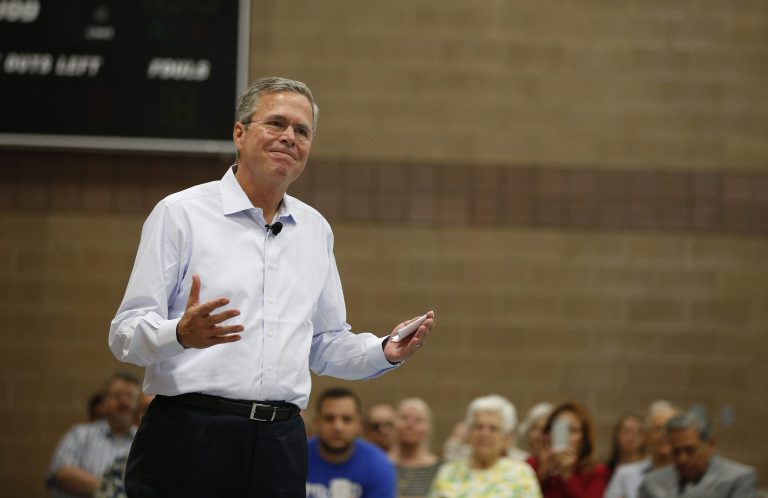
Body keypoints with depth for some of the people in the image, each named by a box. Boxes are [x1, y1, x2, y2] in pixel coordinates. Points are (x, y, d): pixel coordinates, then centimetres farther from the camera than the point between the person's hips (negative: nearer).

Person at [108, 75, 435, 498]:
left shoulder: (315, 230, 17)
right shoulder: (180, 213, 0)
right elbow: (127, 334, -5)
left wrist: (385, 352, 5)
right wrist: (183, 334, -26)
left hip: (280, 444, 5)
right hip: (188, 435, -5)